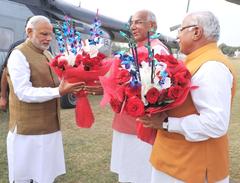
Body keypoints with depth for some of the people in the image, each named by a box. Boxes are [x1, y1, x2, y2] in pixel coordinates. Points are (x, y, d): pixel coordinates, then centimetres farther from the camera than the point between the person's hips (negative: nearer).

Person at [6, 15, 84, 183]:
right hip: (28, 128, -7)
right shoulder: (19, 55, -14)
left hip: (49, 125, 8)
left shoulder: (47, 54, 12)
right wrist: (59, 92, -28)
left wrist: (69, 85, -3)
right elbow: (24, 92, -21)